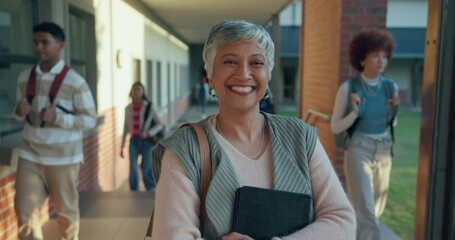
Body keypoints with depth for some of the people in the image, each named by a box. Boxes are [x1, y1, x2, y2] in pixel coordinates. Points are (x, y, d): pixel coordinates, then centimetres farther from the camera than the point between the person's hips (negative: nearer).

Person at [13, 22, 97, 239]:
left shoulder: (75, 81, -11)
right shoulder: (24, 78, 5)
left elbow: (90, 119, -9)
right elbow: (20, 113, 16)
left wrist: (58, 118, -23)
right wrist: (20, 112, -9)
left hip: (63, 156, -4)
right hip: (30, 154, 4)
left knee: (66, 210, 10)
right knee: (24, 211, 3)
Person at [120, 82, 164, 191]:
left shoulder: (149, 107, -4)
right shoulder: (128, 108, 5)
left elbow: (160, 124, 0)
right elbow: (126, 128, 12)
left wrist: (148, 133, -16)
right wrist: (122, 146, 12)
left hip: (146, 140, -2)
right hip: (134, 141, 2)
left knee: (146, 168, 1)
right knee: (133, 168, -7)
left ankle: (151, 190, 24)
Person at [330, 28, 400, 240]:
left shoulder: (391, 86, 1)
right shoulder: (348, 87, -11)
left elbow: (392, 125, 14)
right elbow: (335, 127, -7)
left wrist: (394, 112, -6)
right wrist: (355, 113, -23)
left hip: (384, 151, 6)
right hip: (358, 151, -5)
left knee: (376, 209, 19)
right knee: (366, 212, -5)